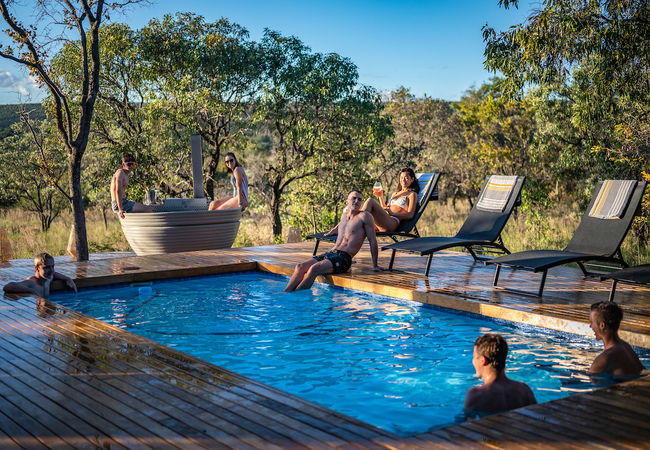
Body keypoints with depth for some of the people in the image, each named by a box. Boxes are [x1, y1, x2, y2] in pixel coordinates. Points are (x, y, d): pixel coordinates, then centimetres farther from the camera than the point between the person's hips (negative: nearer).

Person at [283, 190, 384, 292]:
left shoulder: (364, 216, -1)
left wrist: (375, 265, -2)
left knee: (314, 268, -31)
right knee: (300, 267, -15)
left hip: (344, 258, -7)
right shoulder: (344, 216, 20)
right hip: (330, 253, 7)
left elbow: (372, 240, 0)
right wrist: (331, 232, 63)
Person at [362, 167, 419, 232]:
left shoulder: (412, 194, 12)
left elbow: (410, 215, -3)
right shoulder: (395, 194, 34)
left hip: (393, 222, -7)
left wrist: (393, 214, -15)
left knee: (370, 201, -26)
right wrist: (381, 197, 17)